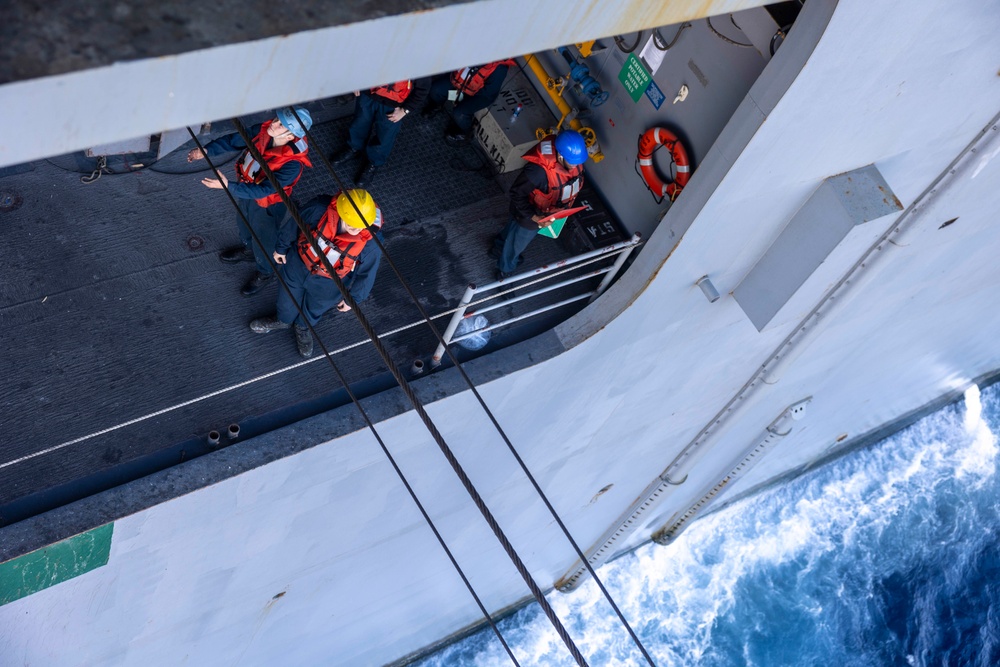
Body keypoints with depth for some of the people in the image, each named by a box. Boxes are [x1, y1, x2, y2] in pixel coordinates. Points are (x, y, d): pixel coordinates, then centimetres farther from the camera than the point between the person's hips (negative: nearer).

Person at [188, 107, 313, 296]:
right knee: (243, 223, 33)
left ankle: (265, 273, 51)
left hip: (266, 204, -6)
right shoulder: (264, 130, -24)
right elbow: (235, 140, -9)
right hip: (245, 188, 6)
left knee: (263, 240, 20)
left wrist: (228, 186, -44)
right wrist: (207, 150, -18)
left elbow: (263, 190, -40)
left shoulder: (292, 163, -41)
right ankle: (248, 250, 66)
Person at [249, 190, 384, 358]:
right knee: (288, 298, 30)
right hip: (298, 266, 1)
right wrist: (281, 247, 3)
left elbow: (366, 273, -16)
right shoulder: (320, 209, -36)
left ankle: (303, 328, 65)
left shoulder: (371, 243, -37)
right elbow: (294, 224, -14)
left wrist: (353, 298, -1)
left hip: (327, 285, -1)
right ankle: (283, 320, 65)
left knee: (314, 308, 30)